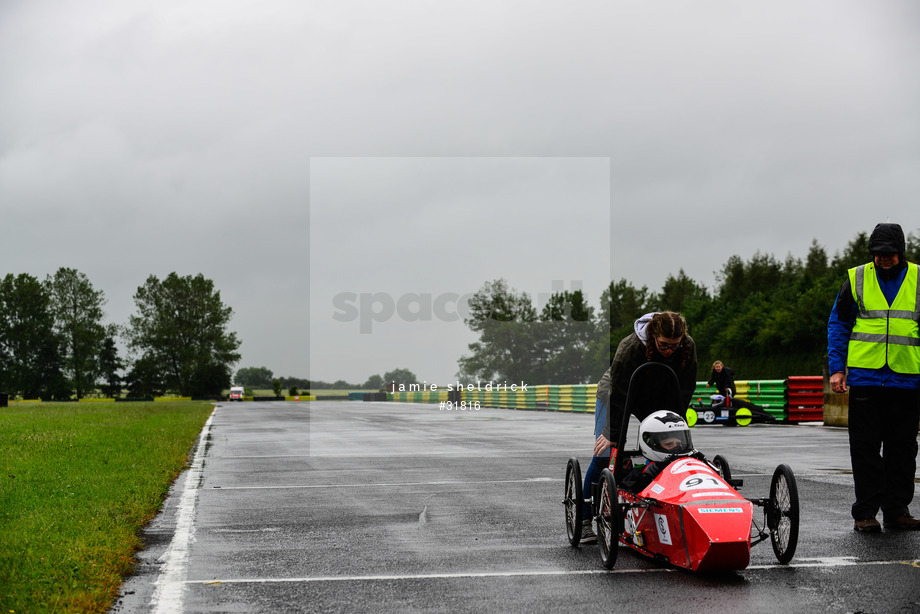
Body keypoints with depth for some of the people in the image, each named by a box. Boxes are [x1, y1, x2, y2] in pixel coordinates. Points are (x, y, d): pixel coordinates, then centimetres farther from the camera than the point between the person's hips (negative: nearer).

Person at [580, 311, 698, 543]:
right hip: (613, 395, -4)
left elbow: (683, 393, -14)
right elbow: (619, 393, -29)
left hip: (655, 400, 4)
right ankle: (585, 520, -5)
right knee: (603, 456, -12)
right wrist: (613, 434, -26)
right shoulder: (630, 348, -35)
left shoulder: (687, 347, -23)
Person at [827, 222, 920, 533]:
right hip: (864, 377, -1)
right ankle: (865, 513, 7)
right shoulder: (857, 279, 4)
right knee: (865, 448, 1)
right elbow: (838, 324, 9)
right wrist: (836, 368, 0)